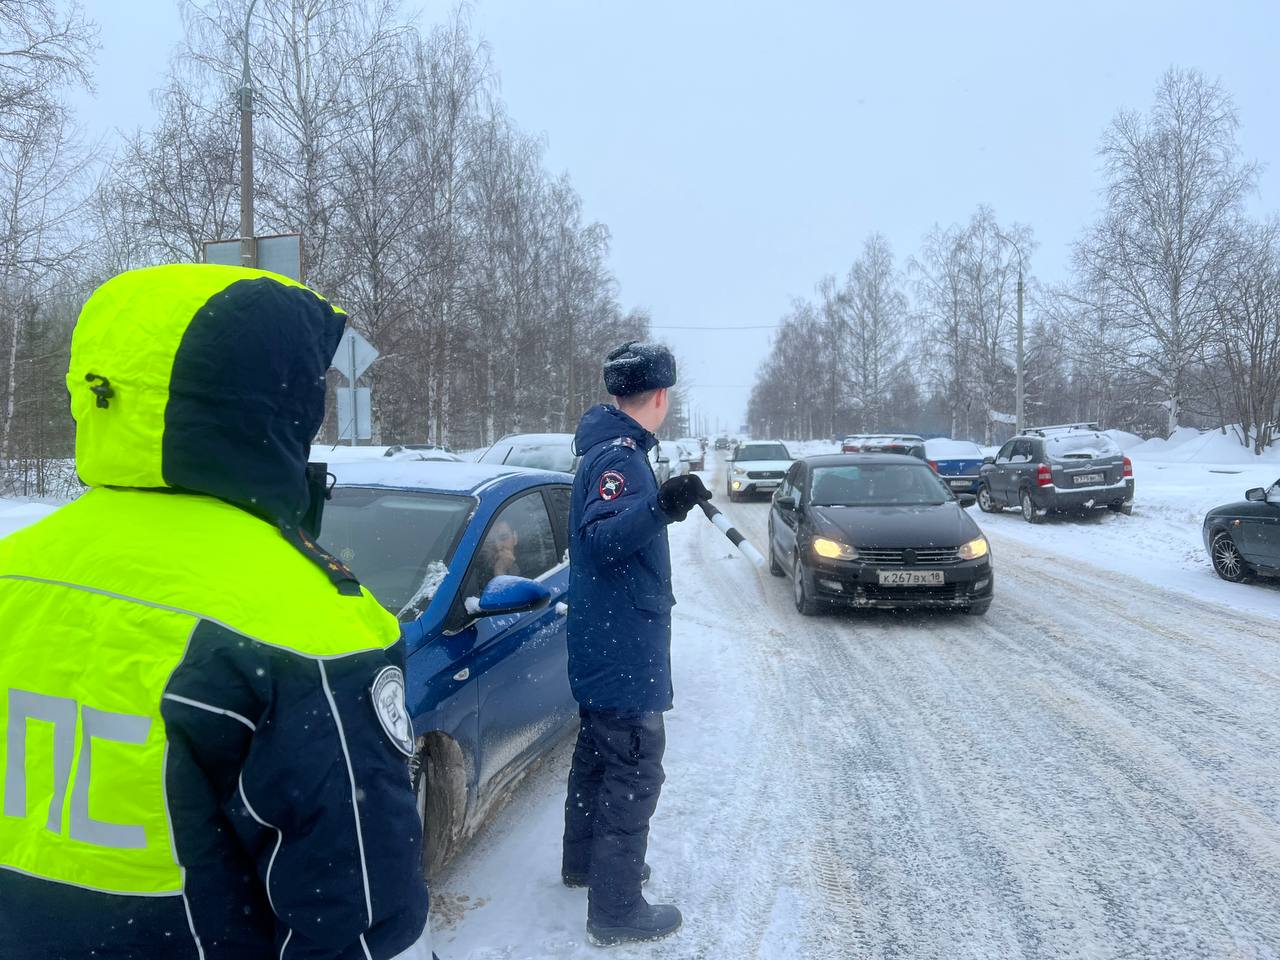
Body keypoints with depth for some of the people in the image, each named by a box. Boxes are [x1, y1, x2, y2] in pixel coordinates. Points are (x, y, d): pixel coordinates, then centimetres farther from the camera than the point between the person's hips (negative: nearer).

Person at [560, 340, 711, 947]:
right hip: (624, 651, -10)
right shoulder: (620, 456, -19)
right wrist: (661, 505, -43)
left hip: (601, 645, 10)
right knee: (633, 772, -3)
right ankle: (616, 909, 5)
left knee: (598, 754, 22)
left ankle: (583, 861, 38)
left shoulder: (609, 449, 12)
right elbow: (601, 539, -31)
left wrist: (667, 502, 36)